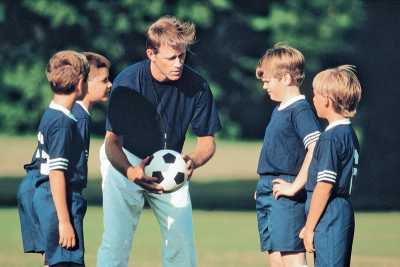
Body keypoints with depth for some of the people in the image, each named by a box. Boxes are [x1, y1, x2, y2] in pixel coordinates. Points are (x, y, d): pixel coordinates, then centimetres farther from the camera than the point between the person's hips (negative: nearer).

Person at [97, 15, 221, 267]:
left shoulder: (196, 85, -17)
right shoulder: (127, 82, -24)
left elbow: (207, 140, -7)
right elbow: (112, 141, -23)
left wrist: (193, 161, -32)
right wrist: (131, 172, -44)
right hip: (125, 161, -3)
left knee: (182, 240, 1)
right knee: (117, 239, -14)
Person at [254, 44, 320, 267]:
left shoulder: (300, 110, -12)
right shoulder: (278, 111, 16)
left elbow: (315, 149, -24)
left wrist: (295, 187, -21)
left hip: (286, 198, -9)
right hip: (268, 195, 9)